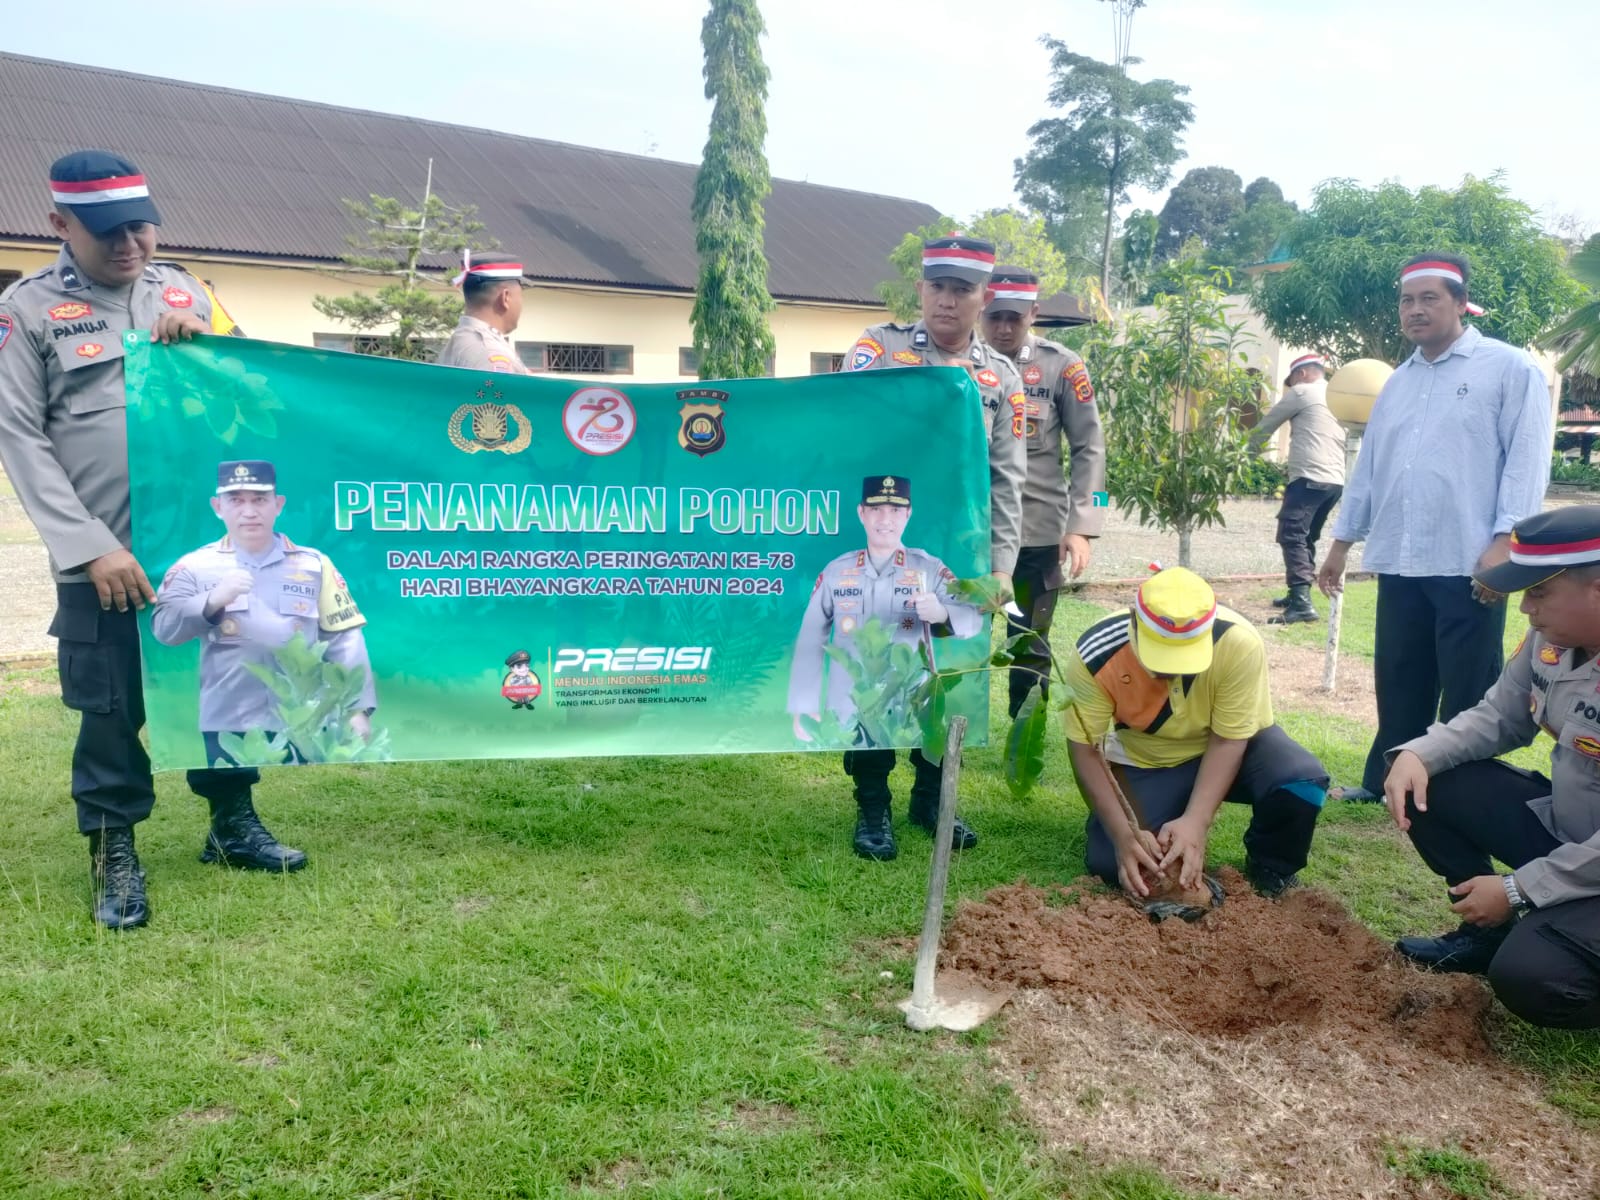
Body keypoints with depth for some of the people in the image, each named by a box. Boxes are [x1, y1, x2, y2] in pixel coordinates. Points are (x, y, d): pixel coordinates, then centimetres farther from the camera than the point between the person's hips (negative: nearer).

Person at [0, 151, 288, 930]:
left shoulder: (180, 291, 9)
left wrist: (205, 340, -8)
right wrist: (90, 547, -15)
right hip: (102, 558, -3)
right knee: (112, 711, 5)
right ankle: (113, 854, 22)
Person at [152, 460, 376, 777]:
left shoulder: (314, 565, 4)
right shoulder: (195, 566, 3)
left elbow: (343, 641, 1)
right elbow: (163, 628, -9)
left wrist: (358, 708, -6)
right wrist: (213, 601, -26)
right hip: (228, 724, 0)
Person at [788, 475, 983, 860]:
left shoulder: (928, 569, 1)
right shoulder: (836, 572, 5)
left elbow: (972, 617, -13)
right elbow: (810, 640, 7)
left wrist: (941, 613, -36)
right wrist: (803, 707, 3)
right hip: (855, 703, 1)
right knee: (870, 779, -9)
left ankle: (929, 804, 4)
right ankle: (874, 814, 28)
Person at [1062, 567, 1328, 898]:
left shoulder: (1239, 643, -33)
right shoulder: (1095, 655, -30)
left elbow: (1228, 739, -23)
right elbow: (1085, 748, -21)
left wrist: (1196, 822, -34)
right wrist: (1123, 834, -30)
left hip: (1230, 744, 0)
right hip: (1146, 761, 0)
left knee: (1303, 781, -30)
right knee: (1110, 863, -19)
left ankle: (1269, 868, 2)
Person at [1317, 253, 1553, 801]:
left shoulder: (1509, 368, -2)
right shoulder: (1398, 382, 18)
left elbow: (1527, 459, -9)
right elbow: (1369, 464, 20)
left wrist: (1504, 540, -18)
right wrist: (1342, 542, 20)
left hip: (1470, 564, -6)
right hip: (1399, 563, 6)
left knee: (1468, 693, 3)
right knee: (1399, 685, 13)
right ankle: (1385, 785, 24)